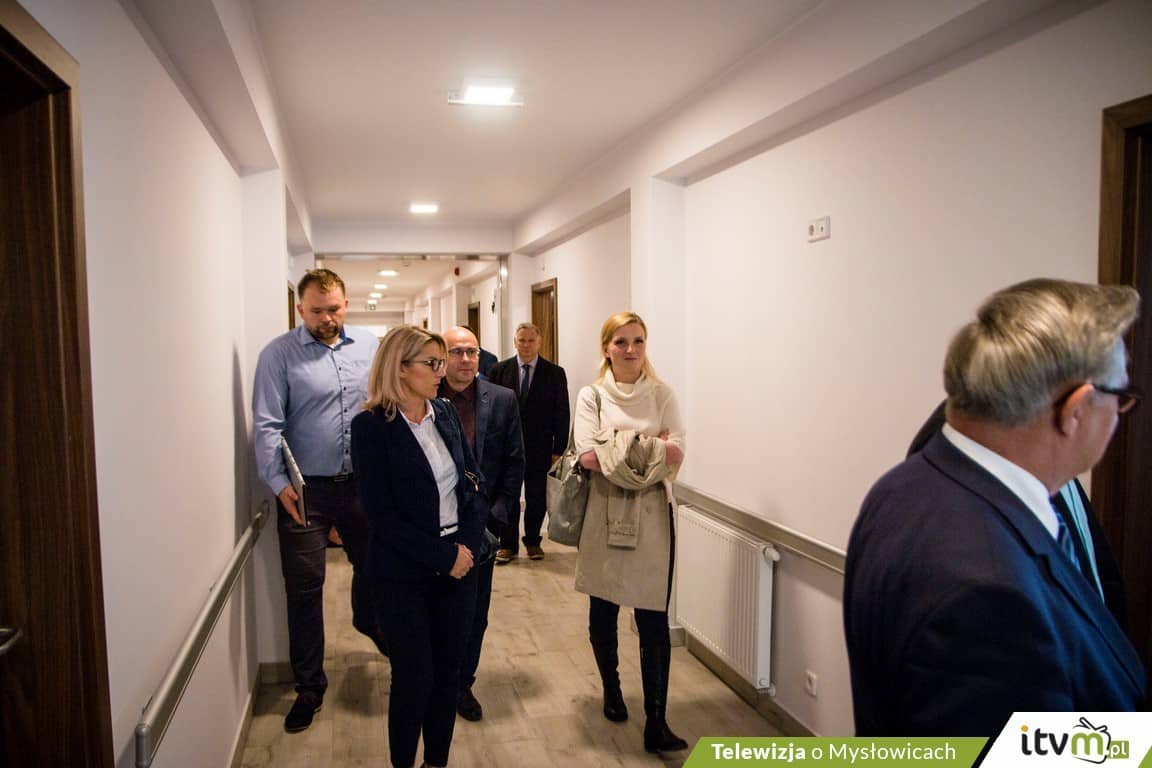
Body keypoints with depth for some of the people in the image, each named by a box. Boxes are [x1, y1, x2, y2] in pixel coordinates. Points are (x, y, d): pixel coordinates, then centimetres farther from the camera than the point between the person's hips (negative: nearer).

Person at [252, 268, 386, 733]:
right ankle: (309, 687, 21)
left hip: (364, 481, 3)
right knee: (304, 587, 4)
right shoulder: (279, 354, -6)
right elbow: (267, 425, -10)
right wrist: (278, 482, -19)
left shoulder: (369, 346, 4)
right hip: (306, 487, -3)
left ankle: (369, 623, 53)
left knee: (373, 564, 20)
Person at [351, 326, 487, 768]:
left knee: (447, 673, 14)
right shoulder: (371, 426, -11)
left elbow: (473, 481, 6)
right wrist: (443, 557, -17)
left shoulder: (446, 414, 4)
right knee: (414, 678, 6)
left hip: (459, 562, 5)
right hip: (404, 574, -5)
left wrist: (467, 545, -9)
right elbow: (380, 514, -15)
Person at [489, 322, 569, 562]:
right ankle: (508, 544, 18)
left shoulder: (555, 373, -1)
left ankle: (532, 541, 26)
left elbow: (561, 414, -2)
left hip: (540, 448, 0)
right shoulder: (500, 370, 2)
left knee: (537, 498, 10)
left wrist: (558, 449, -6)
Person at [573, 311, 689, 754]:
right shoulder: (591, 396, 0)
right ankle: (611, 689, 39)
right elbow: (589, 457, -13)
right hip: (605, 514, 0)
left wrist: (618, 448, -12)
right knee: (603, 613, 15)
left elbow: (676, 454, -7)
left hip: (652, 515, 0)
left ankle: (656, 723, 7)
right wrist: (651, 448, -10)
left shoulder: (662, 394, 3)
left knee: (654, 621, -1)